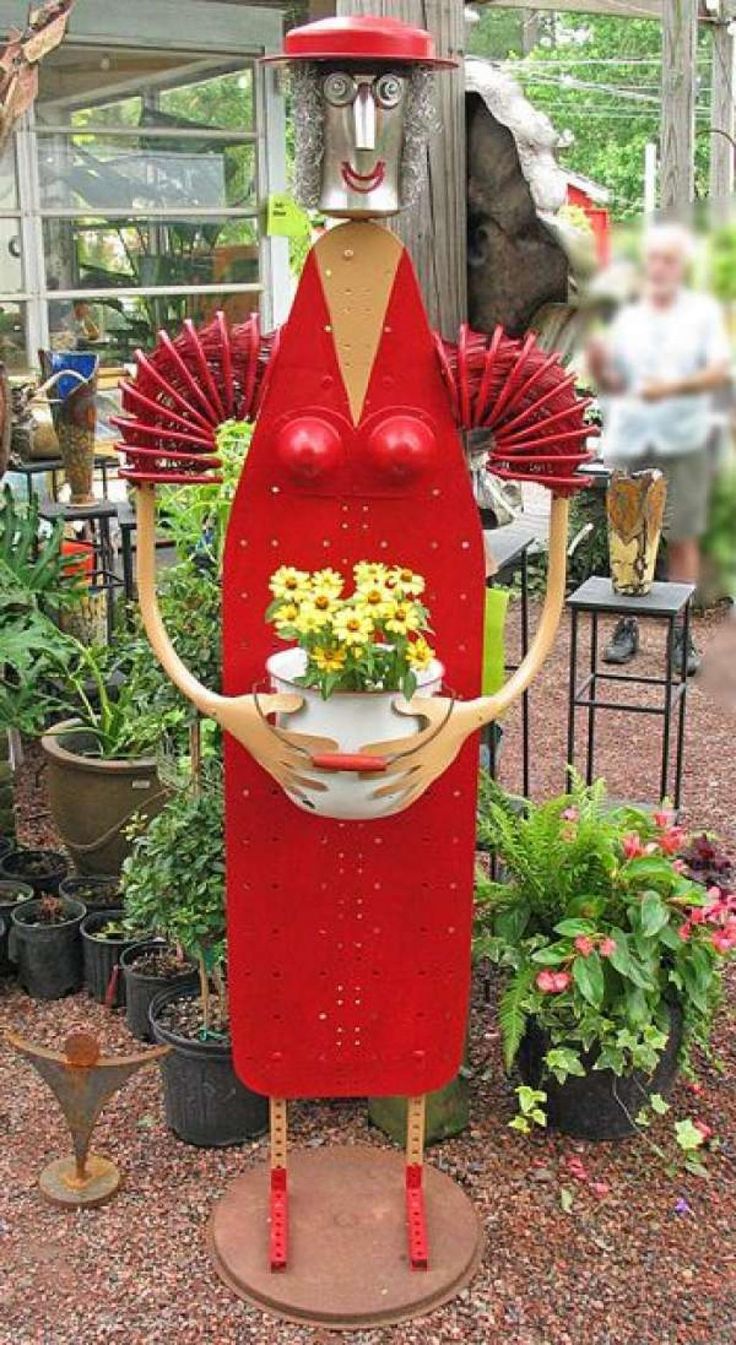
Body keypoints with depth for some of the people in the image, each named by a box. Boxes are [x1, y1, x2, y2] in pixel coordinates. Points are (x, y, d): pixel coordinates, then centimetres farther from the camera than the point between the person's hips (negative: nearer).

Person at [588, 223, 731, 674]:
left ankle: (680, 633, 4)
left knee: (683, 538, -2)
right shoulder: (627, 318, 15)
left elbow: (721, 371, -3)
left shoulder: (704, 311, 9)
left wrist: (672, 387, -18)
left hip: (684, 441, -2)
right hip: (628, 439, 2)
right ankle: (628, 627, 9)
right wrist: (599, 366, -9)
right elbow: (612, 386, 13)